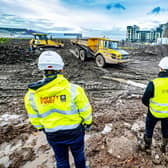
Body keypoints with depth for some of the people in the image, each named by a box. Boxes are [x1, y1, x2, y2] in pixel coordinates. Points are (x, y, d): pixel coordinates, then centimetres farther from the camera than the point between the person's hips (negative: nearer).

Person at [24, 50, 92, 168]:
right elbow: (85, 110, -13)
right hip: (75, 131, -1)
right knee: (79, 154, 28)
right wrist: (88, 122, 8)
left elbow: (34, 117, -2)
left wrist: (40, 127, 18)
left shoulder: (32, 94, -16)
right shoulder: (74, 89, -25)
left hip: (52, 134, 2)